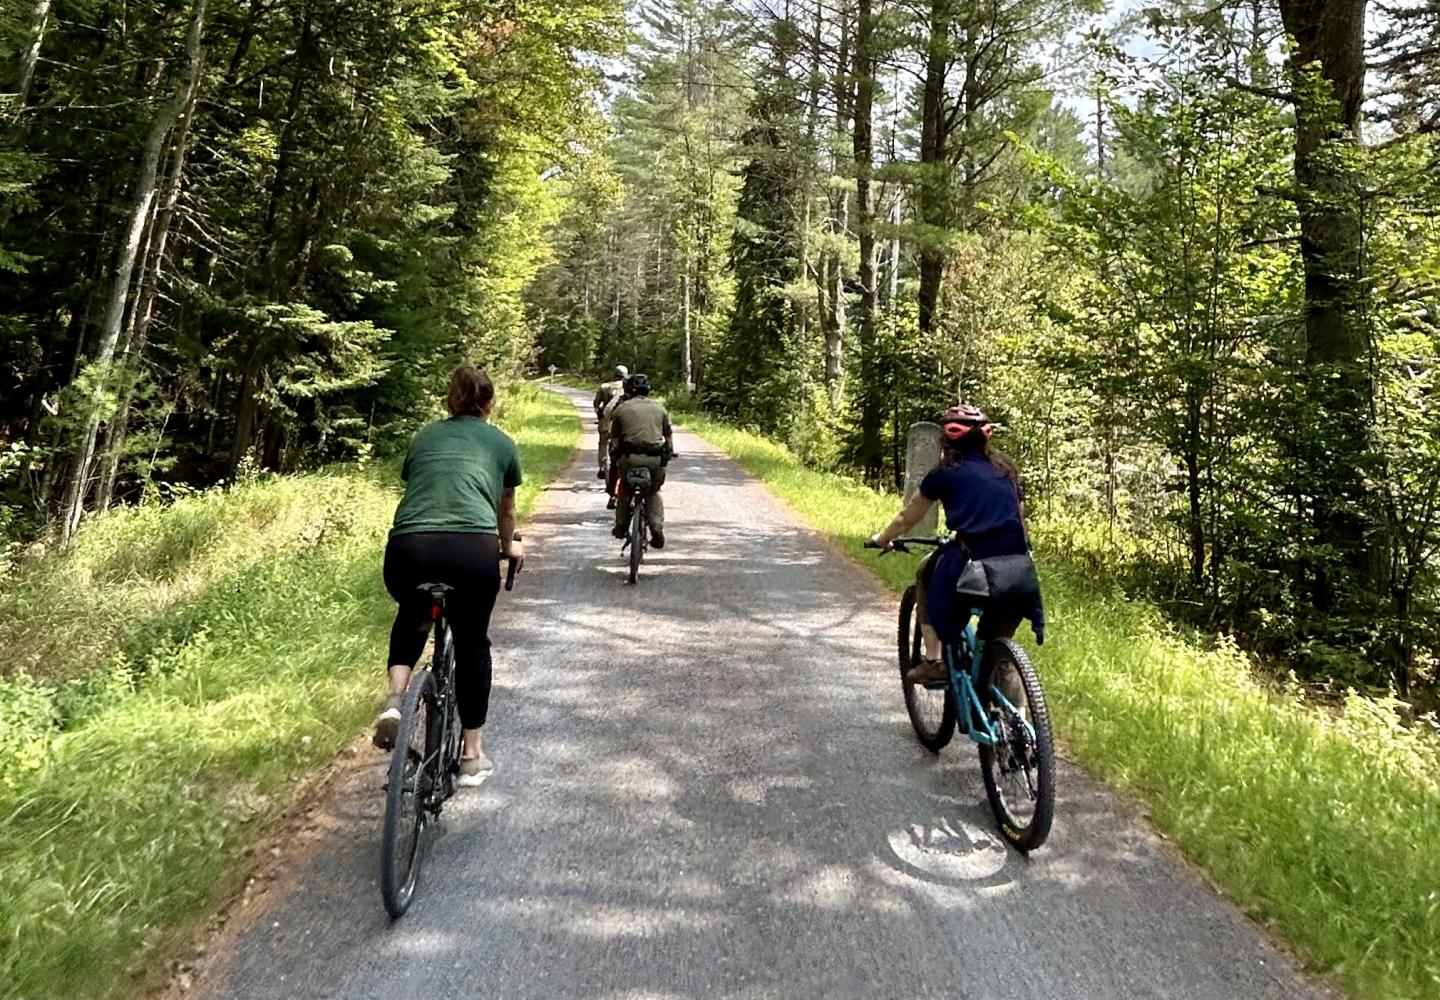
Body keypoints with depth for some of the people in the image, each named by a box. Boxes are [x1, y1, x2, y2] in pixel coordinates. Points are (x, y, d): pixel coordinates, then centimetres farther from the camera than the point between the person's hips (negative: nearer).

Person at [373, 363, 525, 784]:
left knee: (411, 616, 34)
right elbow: (505, 509, 34)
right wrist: (509, 547, 55)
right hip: (473, 550, -2)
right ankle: (472, 755, 26)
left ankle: (394, 700, 13)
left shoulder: (424, 437, 26)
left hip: (408, 549, 2)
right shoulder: (501, 442, 21)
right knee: (472, 644, 19)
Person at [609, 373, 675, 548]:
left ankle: (621, 526, 28)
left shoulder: (622, 408, 9)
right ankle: (657, 530, 6)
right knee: (654, 492, 22)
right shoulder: (659, 408, 14)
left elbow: (614, 437, 8)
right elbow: (668, 436, 17)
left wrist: (617, 452, 23)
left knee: (624, 490, 25)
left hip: (630, 456, -1)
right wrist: (670, 453, 31)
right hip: (655, 458, 1)